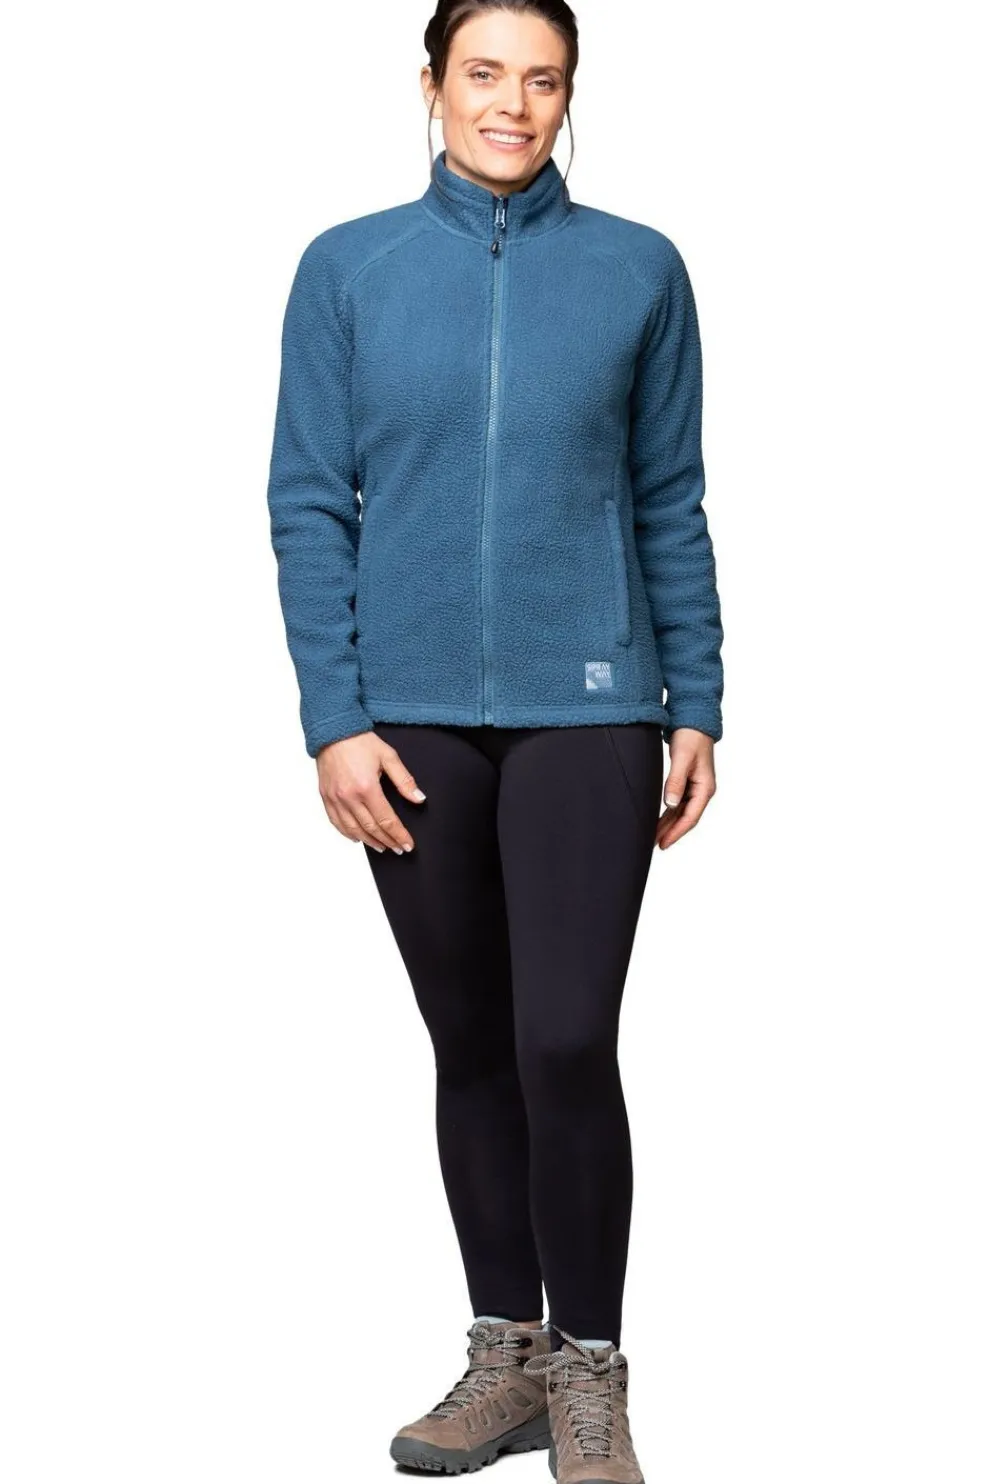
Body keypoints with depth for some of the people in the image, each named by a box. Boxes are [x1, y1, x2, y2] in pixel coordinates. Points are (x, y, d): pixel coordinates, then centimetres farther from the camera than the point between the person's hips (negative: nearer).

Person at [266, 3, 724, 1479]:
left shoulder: (638, 270, 2)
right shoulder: (347, 268, 3)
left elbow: (674, 506, 5)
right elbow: (308, 504, 1)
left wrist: (697, 707, 2)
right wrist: (336, 719, -5)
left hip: (587, 708, -1)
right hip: (415, 718, 2)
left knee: (567, 1042, -8)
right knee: (471, 1042, 11)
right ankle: (507, 1356, 24)